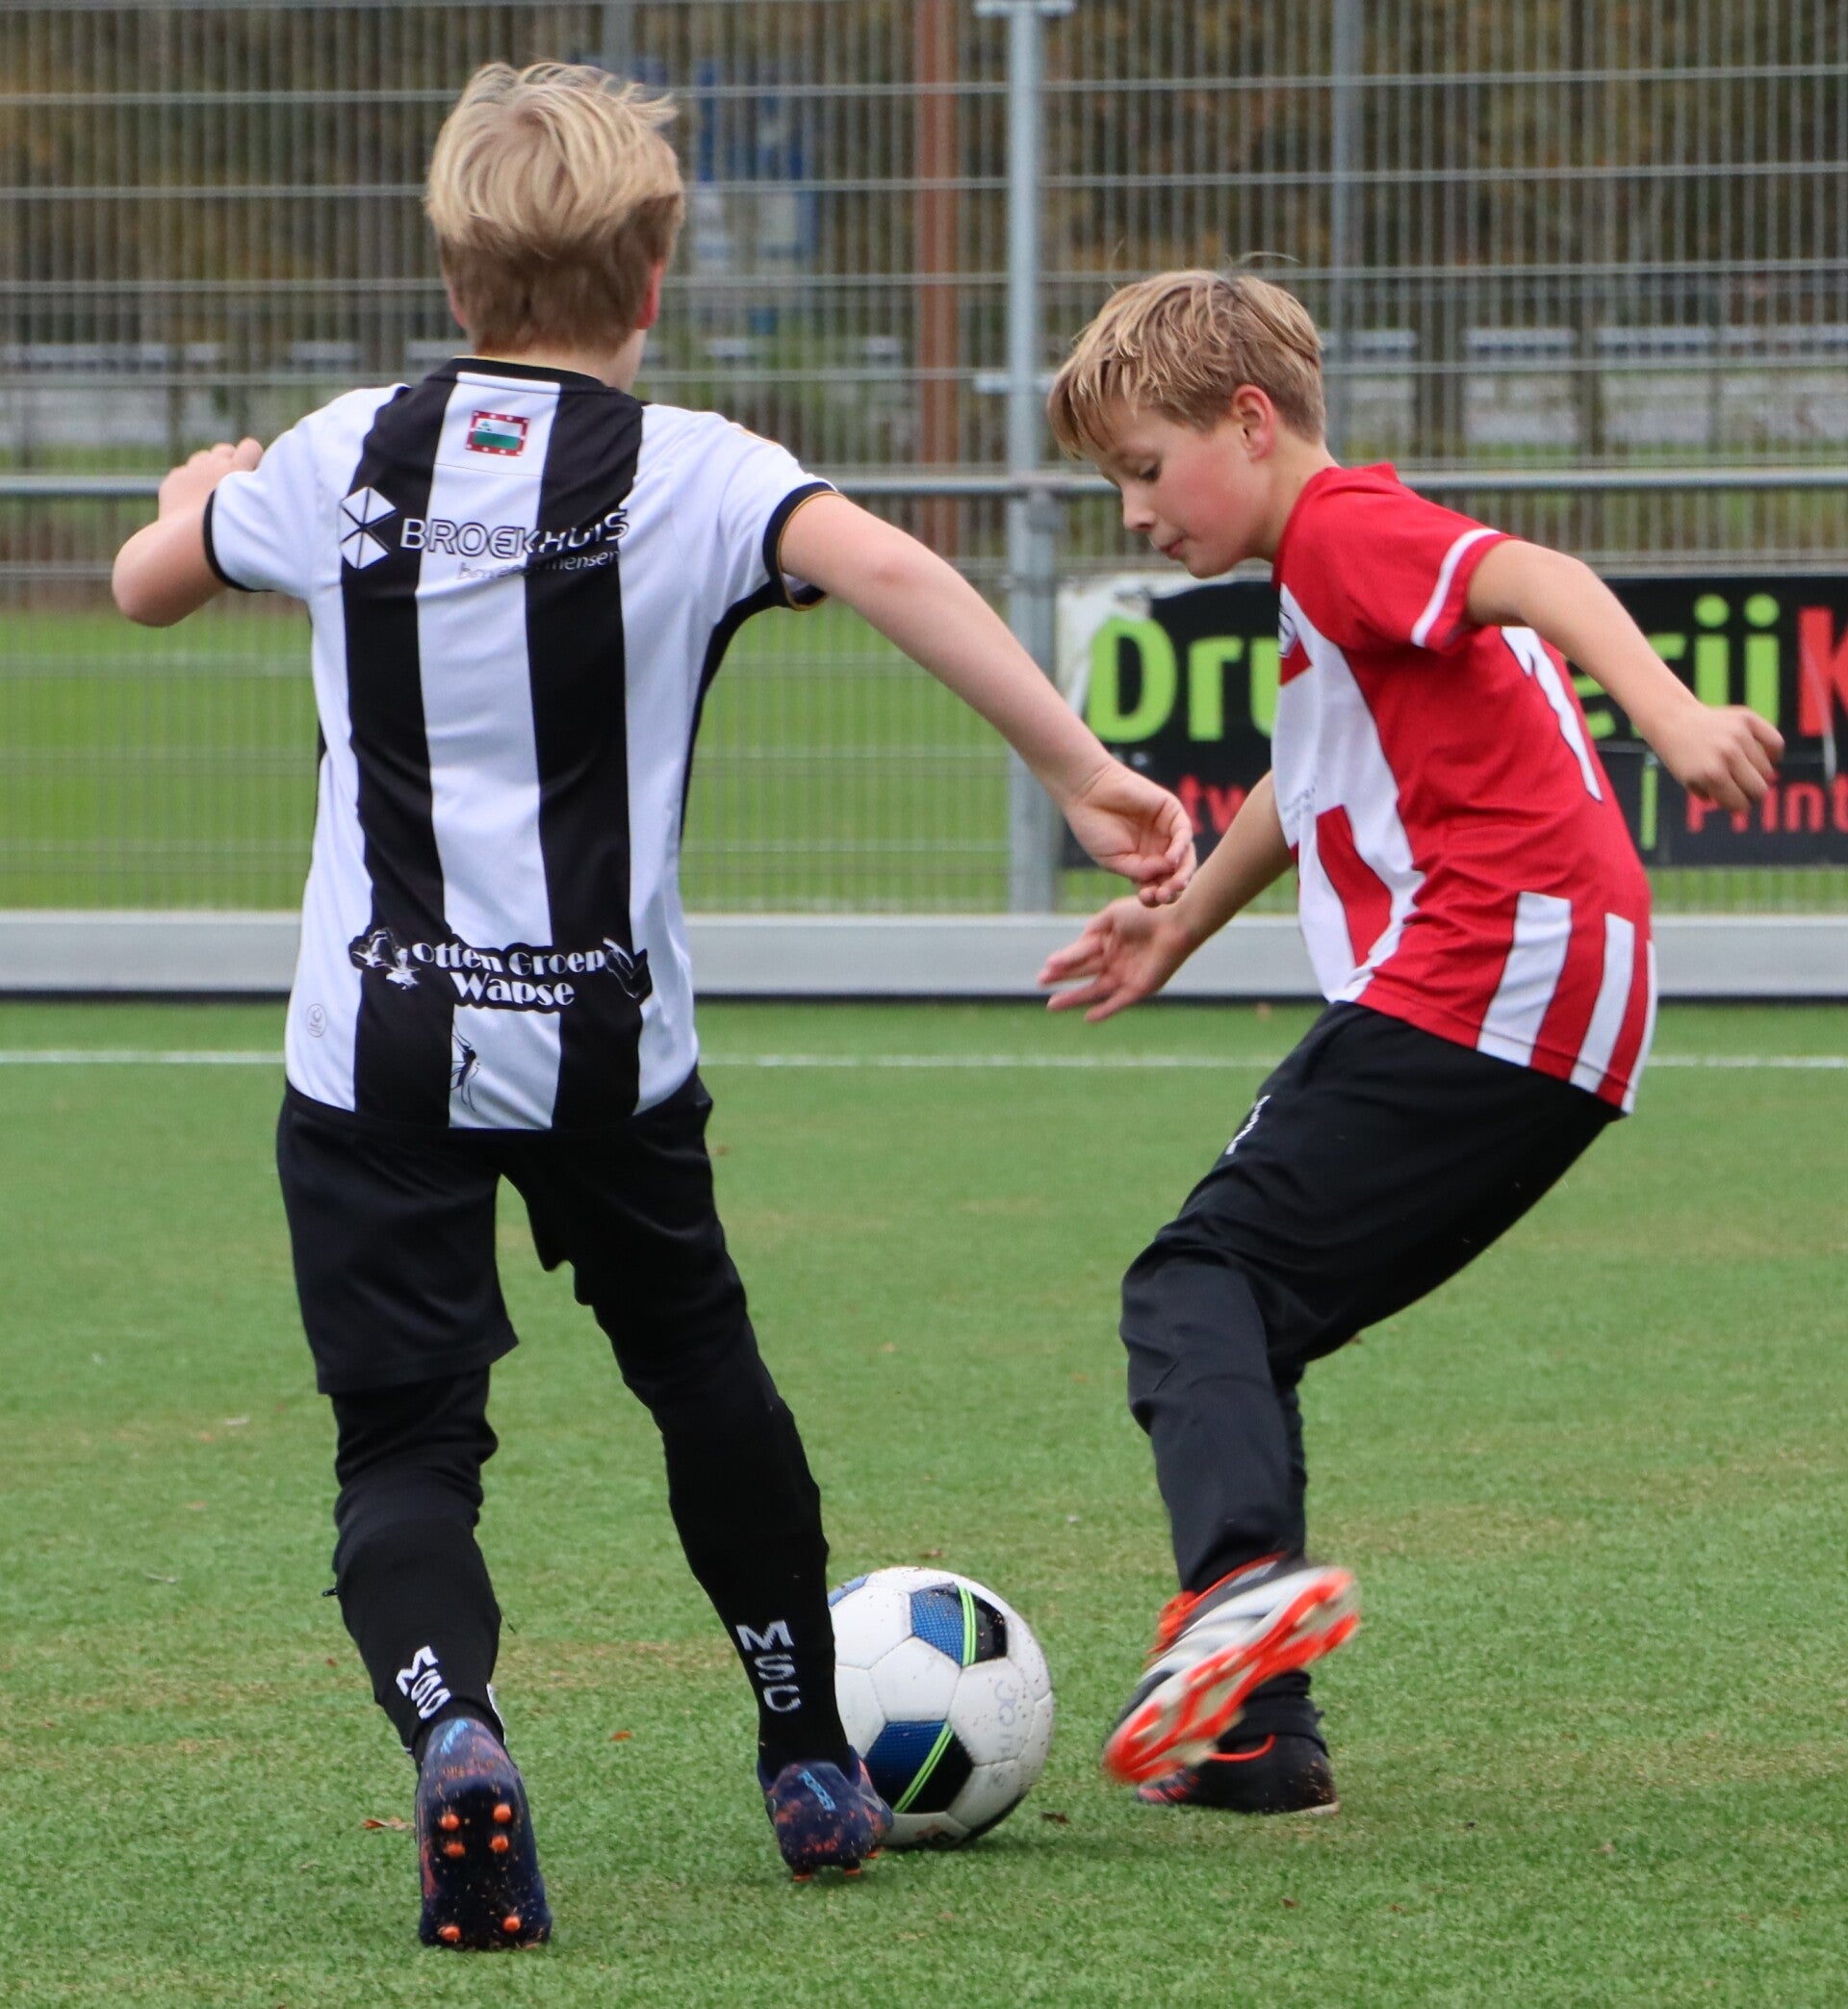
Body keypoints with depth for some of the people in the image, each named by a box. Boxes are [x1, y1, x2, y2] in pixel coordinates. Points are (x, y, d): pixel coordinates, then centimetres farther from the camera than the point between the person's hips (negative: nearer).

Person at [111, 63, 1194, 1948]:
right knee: (701, 1370, 22)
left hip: (377, 1042, 0)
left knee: (402, 1443, 2)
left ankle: (450, 1725, -27)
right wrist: (1084, 773, -21)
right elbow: (886, 566, -23)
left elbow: (147, 580, 21)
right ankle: (811, 1758, 34)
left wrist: (208, 485, 44)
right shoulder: (687, 470, -6)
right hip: (607, 1044, 0)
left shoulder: (348, 452, 4)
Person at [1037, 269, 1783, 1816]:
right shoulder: (1337, 574, 27)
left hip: (1484, 980, -10)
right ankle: (1256, 1733, 5)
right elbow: (1310, 789, 44)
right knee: (1248, 1304, 10)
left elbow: (1535, 578, -22)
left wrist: (1671, 712, -39)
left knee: (1203, 1279, -14)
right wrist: (1179, 929, 55)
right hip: (1564, 1036, 10)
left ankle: (1244, 1571, -37)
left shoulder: (1344, 525, -4)